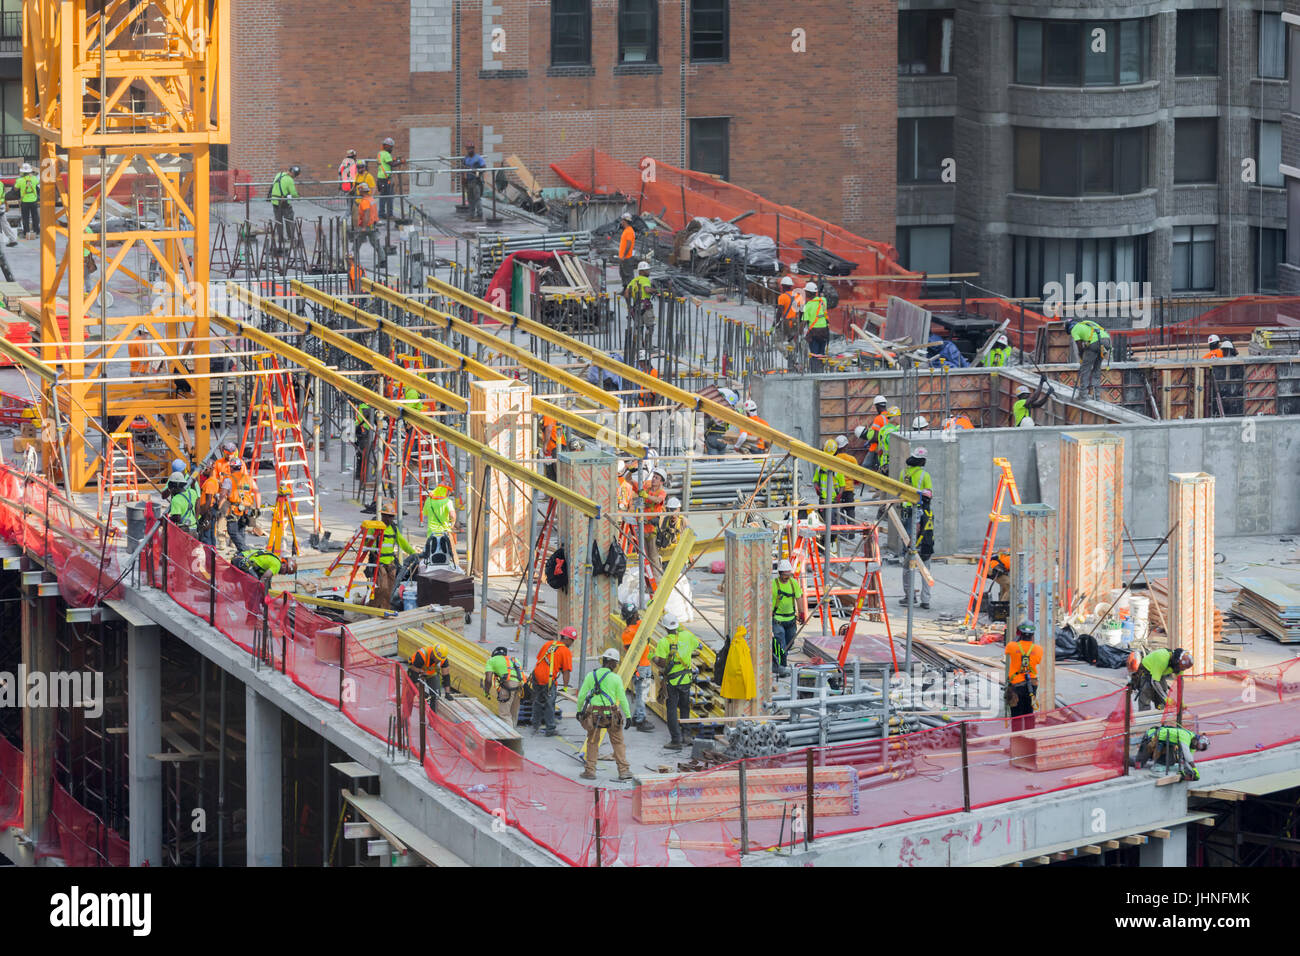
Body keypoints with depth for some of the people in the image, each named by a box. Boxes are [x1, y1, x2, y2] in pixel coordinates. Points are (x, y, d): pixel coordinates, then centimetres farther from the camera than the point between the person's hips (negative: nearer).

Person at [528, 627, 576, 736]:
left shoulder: (548, 644, 11)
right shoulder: (566, 652, -7)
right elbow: (566, 671, -9)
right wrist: (565, 686, 1)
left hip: (537, 676, 6)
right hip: (549, 681, -5)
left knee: (537, 702, 21)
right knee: (549, 705, 5)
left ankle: (535, 725, 32)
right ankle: (550, 729, 10)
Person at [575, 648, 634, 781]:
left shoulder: (591, 676, 1)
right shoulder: (615, 678, -4)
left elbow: (581, 696, 3)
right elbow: (622, 699, -3)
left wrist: (578, 710, 17)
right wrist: (628, 716, 4)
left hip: (594, 714, 1)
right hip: (611, 714, -1)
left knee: (592, 742, 14)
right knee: (618, 742, 9)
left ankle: (589, 771, 11)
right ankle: (624, 771, 5)